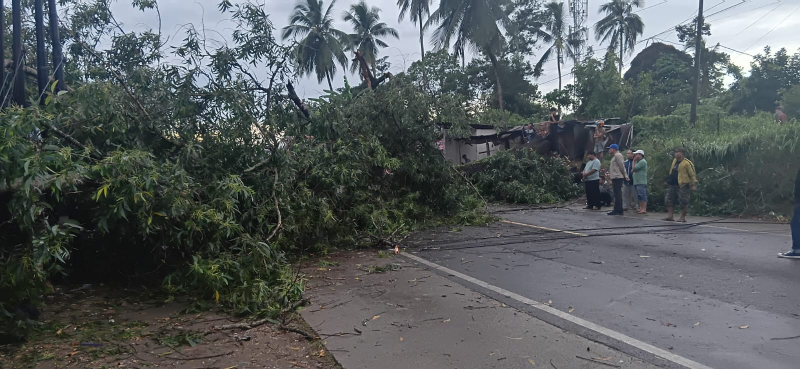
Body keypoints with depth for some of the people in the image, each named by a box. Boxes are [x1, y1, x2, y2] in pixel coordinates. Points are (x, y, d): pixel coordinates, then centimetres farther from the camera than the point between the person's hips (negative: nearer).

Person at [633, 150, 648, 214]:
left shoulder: (643, 161, -10)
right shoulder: (638, 162, 21)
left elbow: (634, 168, -16)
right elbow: (633, 170, 17)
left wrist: (634, 161, -4)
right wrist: (634, 161, 14)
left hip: (641, 182, -10)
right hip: (636, 182, 10)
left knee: (643, 196, -11)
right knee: (639, 197, 11)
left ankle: (644, 209, -12)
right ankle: (641, 208, 14)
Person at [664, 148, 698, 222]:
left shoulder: (687, 163, -12)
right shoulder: (674, 161, 13)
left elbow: (692, 174, -11)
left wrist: (694, 184, -15)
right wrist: (670, 179, 23)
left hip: (683, 186, -8)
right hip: (673, 185, 8)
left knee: (683, 202, -3)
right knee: (669, 200, 7)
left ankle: (683, 217, 7)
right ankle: (670, 216, 12)